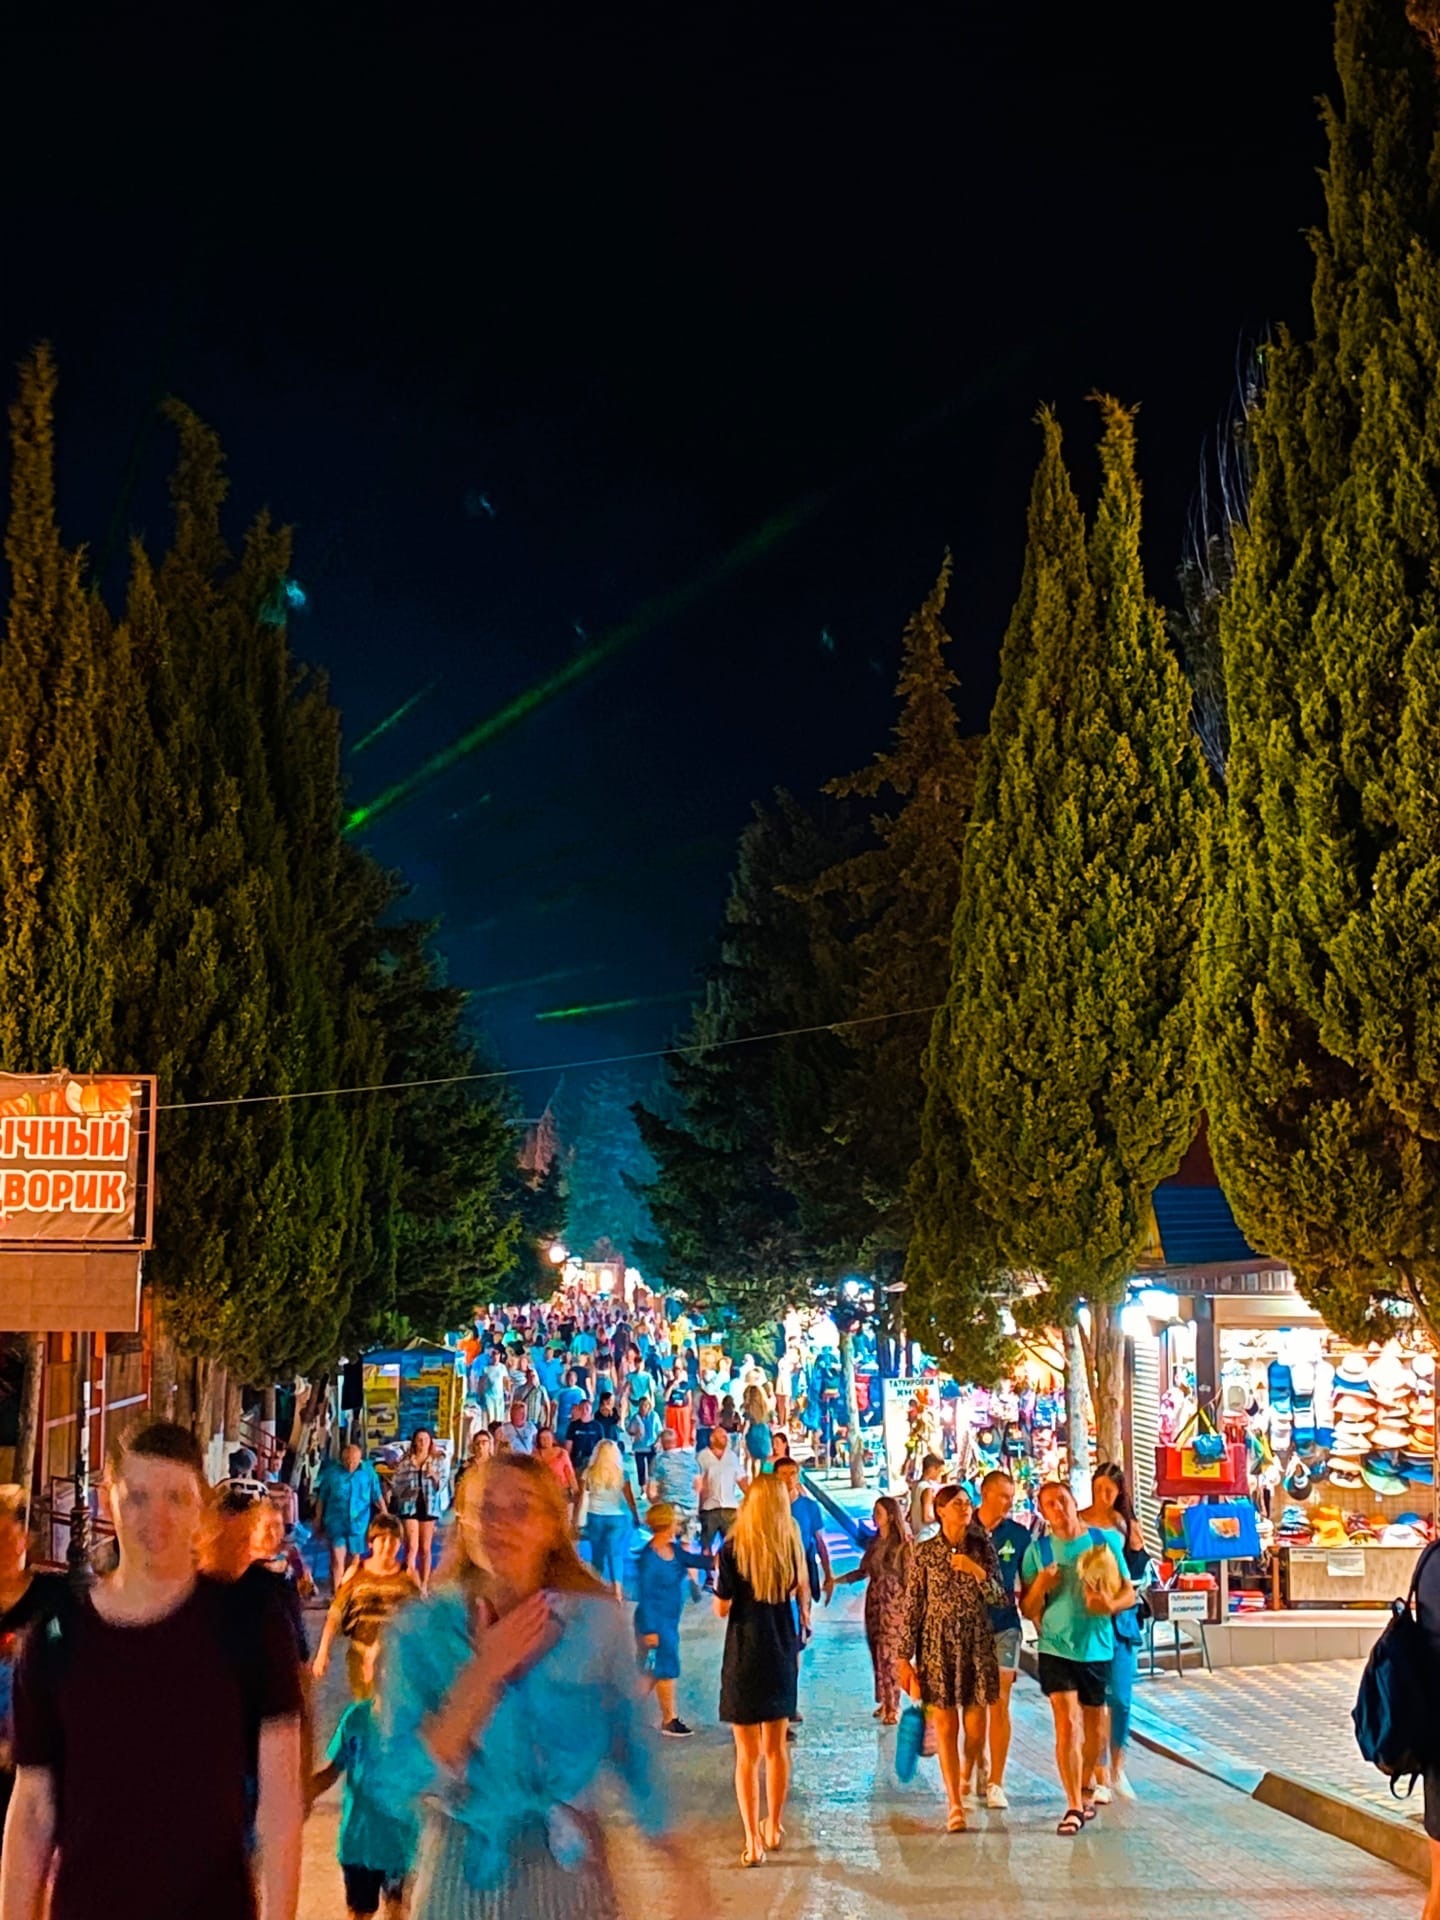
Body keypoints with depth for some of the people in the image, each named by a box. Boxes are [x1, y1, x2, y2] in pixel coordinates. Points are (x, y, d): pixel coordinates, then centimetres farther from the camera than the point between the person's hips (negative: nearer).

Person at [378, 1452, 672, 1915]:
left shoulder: (597, 1621, -8)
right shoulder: (421, 1628, -9)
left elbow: (634, 1749, 1)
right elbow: (400, 1781, -15)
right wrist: (485, 1672, -21)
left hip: (567, 1870, 0)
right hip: (463, 1873, 0)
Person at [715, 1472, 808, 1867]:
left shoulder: (732, 1550, -14)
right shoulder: (793, 1546, -3)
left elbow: (722, 1609, -10)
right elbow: (801, 1595, 7)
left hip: (744, 1658, -4)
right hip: (783, 1656, 4)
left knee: (748, 1754, 4)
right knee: (777, 1747, 18)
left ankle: (753, 1842, 2)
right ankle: (774, 1828, 31)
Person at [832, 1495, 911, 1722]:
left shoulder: (902, 1544, -8)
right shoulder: (874, 1543, 9)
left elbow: (909, 1577, -9)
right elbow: (863, 1571, 13)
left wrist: (908, 1608, -11)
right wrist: (838, 1580, 4)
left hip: (894, 1603, -6)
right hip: (873, 1601, 6)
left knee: (889, 1654, -6)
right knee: (877, 1653, 8)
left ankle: (893, 1707, 0)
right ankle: (884, 1701, 17)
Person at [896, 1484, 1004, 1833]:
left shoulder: (983, 1549, 4)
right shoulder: (925, 1553, -2)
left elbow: (999, 1598, 2)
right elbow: (912, 1606, -2)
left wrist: (978, 1571, -16)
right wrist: (905, 1657, -4)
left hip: (977, 1643, 2)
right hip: (938, 1644, -2)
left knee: (976, 1726, 4)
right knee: (946, 1725, -2)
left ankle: (965, 1778, 35)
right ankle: (954, 1805, 3)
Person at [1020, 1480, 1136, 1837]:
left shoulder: (1104, 1541, 1)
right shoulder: (1038, 1550, 1)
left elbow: (1129, 1593, 3)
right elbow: (1027, 1610, 4)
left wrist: (1110, 1605, -18)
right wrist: (1040, 1587, -16)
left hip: (1097, 1646, 1)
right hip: (1056, 1647, -1)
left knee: (1094, 1726, 13)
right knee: (1067, 1724, -12)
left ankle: (1085, 1789, 35)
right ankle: (1073, 1806, -9)